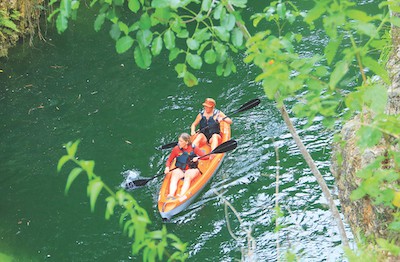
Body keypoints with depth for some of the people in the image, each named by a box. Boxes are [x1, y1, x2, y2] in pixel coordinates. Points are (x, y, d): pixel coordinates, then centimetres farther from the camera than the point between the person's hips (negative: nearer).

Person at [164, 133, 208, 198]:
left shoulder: (194, 148, -3)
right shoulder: (176, 149, 1)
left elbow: (206, 156, -4)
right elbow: (169, 160, 10)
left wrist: (197, 157, -23)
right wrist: (167, 167, -11)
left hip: (192, 170, -1)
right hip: (180, 170, 1)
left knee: (188, 176, -35)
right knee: (175, 175, -32)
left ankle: (181, 195, -55)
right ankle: (171, 194, -53)